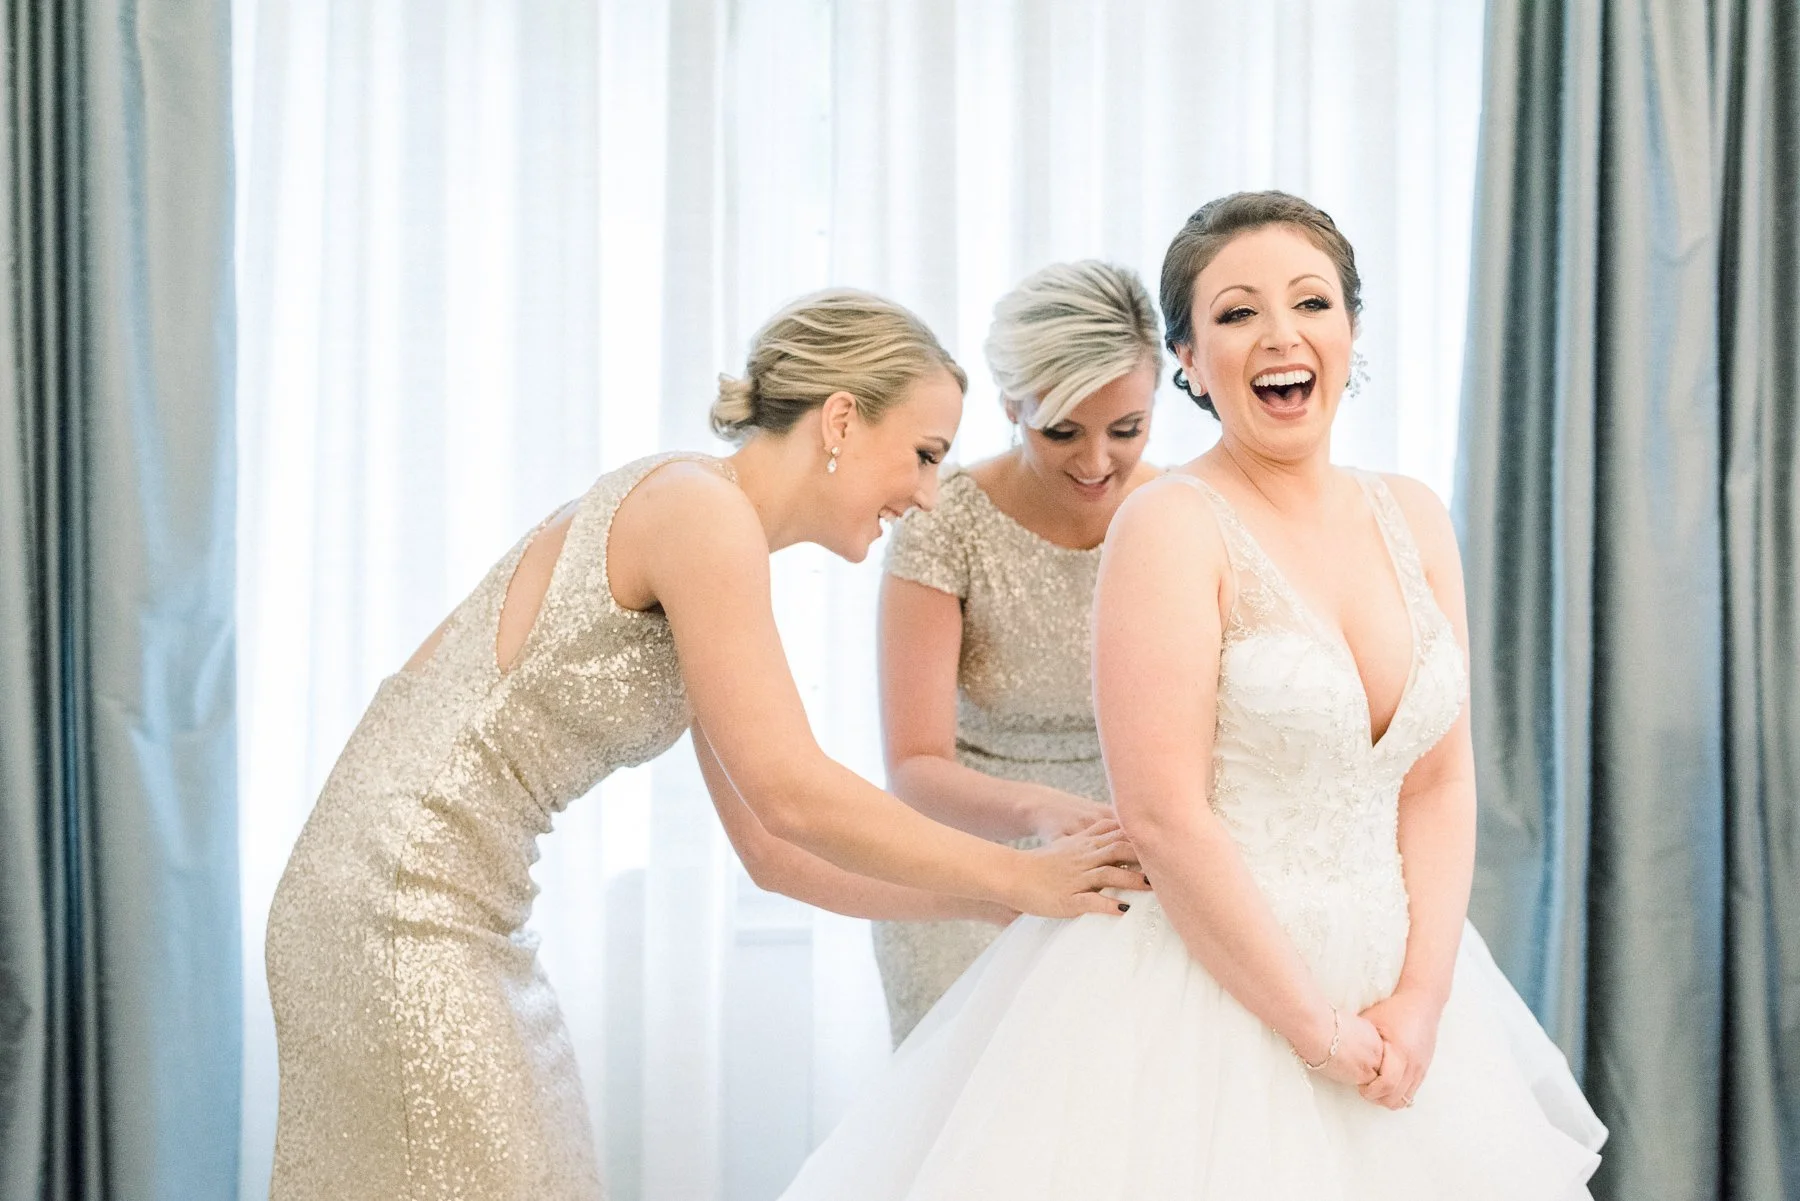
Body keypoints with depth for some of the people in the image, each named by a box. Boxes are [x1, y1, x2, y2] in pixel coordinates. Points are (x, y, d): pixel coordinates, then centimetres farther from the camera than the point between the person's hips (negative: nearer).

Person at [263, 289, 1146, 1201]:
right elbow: (790, 795, -19)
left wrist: (994, 902, 11)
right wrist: (1018, 878, -9)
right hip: (403, 908, -9)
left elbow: (772, 852, 15)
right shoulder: (701, 510, -15)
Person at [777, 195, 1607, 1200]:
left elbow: (1441, 780, 5)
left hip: (1391, 992, 6)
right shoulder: (1172, 525, -11)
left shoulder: (1413, 521, 7)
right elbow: (1164, 816, -17)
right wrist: (1315, 1029, -14)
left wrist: (1419, 1002, -6)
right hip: (1203, 994, -5)